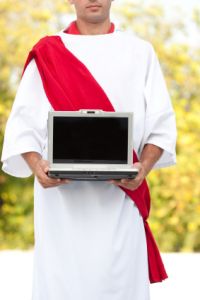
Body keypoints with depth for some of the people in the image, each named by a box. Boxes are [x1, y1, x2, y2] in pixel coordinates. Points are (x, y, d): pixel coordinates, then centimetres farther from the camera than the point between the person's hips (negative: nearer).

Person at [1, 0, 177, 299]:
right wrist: (36, 167, -16)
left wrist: (144, 168, -13)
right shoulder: (46, 54, 8)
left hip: (119, 198, 1)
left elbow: (161, 123, 5)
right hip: (62, 198, 0)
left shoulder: (140, 53, 10)